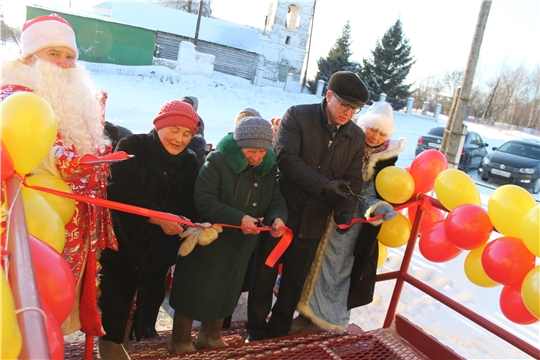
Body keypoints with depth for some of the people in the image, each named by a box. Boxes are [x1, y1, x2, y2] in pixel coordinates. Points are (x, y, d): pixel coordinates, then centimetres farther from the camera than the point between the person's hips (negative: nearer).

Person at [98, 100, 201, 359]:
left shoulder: (189, 162, 1)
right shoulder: (131, 147, -14)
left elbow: (187, 204, -2)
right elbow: (119, 194, -23)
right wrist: (157, 217, -31)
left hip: (151, 241, 4)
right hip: (119, 233, -4)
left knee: (132, 290, 14)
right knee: (114, 290, -2)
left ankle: (114, 339, 33)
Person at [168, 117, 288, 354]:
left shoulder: (268, 167, -1)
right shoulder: (217, 161, -20)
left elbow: (276, 201, 0)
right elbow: (204, 201, -27)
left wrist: (277, 218, -24)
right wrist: (239, 218, -34)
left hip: (240, 246, 6)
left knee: (226, 293, 19)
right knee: (195, 291, 7)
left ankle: (210, 337, 40)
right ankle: (180, 342, 28)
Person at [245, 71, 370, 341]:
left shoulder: (357, 137, 3)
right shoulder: (297, 115, -10)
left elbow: (353, 180, 2)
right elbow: (285, 157, -22)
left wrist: (345, 209, -18)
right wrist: (325, 185, -29)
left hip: (314, 223, 4)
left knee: (294, 282, 17)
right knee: (265, 274, 12)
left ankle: (279, 331, 38)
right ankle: (255, 329, 34)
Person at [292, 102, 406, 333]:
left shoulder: (386, 157, -3)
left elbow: (373, 195, -5)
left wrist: (380, 208, -24)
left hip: (352, 221, -1)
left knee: (337, 266, 9)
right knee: (316, 261, 10)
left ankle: (325, 318, 28)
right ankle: (308, 312, 29)